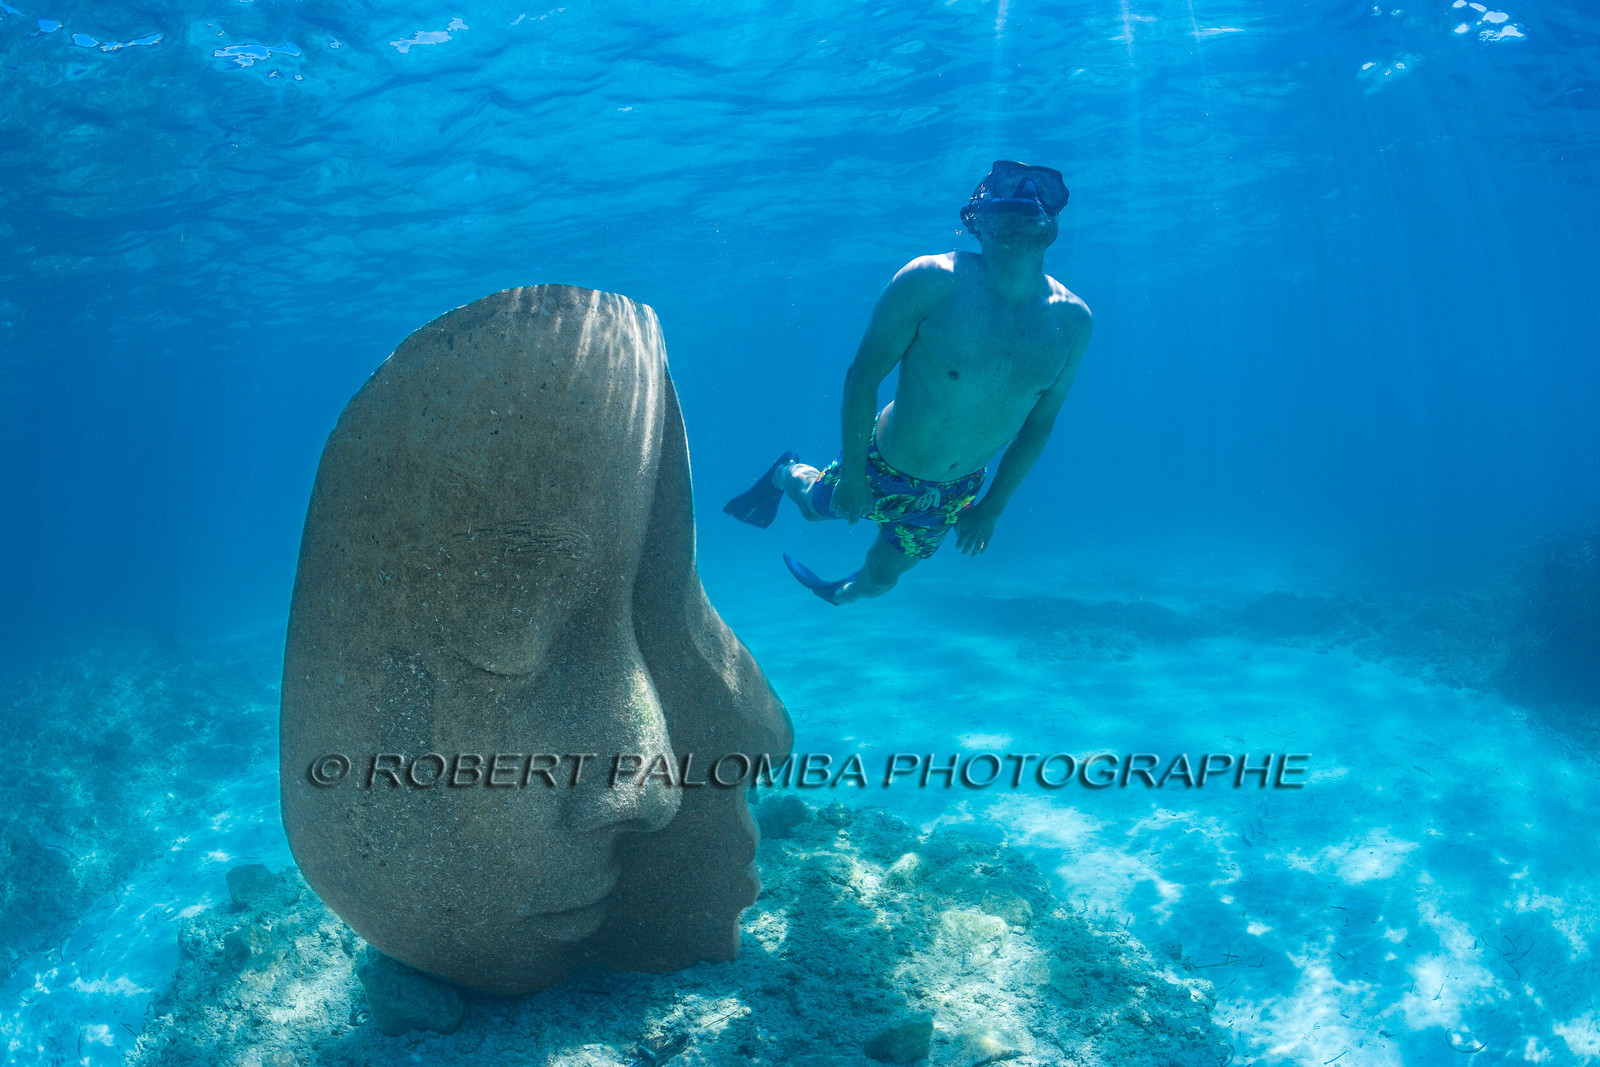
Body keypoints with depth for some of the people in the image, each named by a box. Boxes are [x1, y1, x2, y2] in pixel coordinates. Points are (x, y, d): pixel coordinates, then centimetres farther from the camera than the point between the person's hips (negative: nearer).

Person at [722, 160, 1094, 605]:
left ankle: (843, 593, 58)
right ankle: (787, 474, 59)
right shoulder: (930, 281, -27)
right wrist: (852, 473, -17)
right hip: (883, 467, -3)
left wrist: (992, 507, 4)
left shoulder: (1072, 320, -14)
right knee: (816, 506, 23)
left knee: (882, 576, 22)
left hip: (956, 491, 3)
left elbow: (1039, 421, -1)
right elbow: (863, 376, -19)